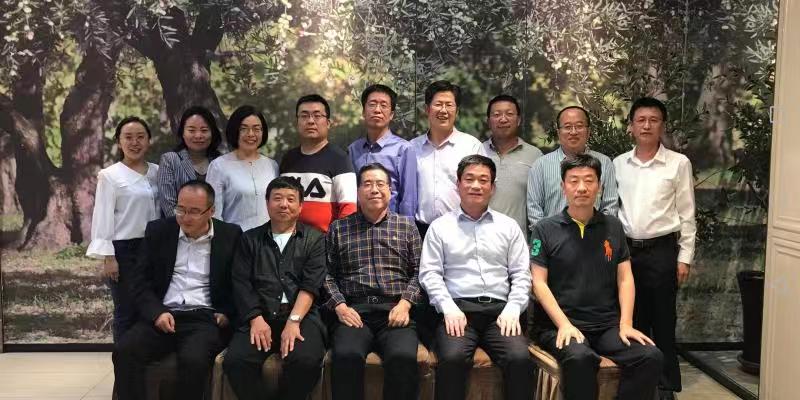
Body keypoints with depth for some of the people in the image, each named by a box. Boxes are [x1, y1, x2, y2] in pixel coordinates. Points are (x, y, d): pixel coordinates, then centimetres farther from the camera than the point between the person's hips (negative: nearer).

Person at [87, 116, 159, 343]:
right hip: (124, 249, -4)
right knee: (126, 312, 2)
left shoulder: (157, 172, 8)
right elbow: (103, 217, -5)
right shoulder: (109, 176, -4)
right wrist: (108, 257, -10)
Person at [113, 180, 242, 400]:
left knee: (193, 359, -33)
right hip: (162, 315, 3)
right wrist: (156, 312, -7)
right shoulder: (158, 230, 9)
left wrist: (227, 313, -6)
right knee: (124, 352, -25)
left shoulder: (230, 235, 3)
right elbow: (139, 278, 8)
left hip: (205, 318, -2)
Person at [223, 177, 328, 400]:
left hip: (301, 315, -1)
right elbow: (241, 283, 6)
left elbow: (311, 285, 0)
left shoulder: (314, 239, 12)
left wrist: (293, 321, -15)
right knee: (235, 361, -27)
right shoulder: (250, 239, 17)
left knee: (306, 360, -31)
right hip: (260, 316, 2)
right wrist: (256, 318, -10)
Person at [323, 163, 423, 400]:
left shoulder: (407, 226, 16)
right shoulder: (338, 228, 16)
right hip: (354, 310, 0)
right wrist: (340, 306, -6)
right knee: (346, 356, -31)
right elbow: (328, 274, 9)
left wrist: (405, 304, -5)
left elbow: (419, 272, 9)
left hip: (395, 310, 0)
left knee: (403, 357, -30)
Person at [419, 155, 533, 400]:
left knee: (520, 359, -26)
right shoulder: (440, 226, 12)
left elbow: (521, 275, 11)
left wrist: (512, 310, -5)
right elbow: (429, 273, 5)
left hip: (500, 310, 2)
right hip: (457, 309, -1)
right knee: (452, 358, -31)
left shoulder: (509, 226, 17)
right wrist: (449, 308, -10)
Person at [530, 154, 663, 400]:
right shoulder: (545, 229, 4)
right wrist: (564, 324, -15)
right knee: (580, 358, -35)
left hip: (608, 324, 4)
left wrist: (625, 324, -3)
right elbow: (539, 283, -2)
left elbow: (625, 279, 10)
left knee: (650, 357, -22)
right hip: (559, 323, -3)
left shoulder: (613, 227, 15)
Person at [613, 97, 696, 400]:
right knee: (633, 320, 11)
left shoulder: (678, 163, -2)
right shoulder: (618, 164, 6)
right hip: (626, 250, 3)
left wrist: (685, 257, -4)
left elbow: (687, 214, -1)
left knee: (662, 321, 5)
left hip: (661, 250, -3)